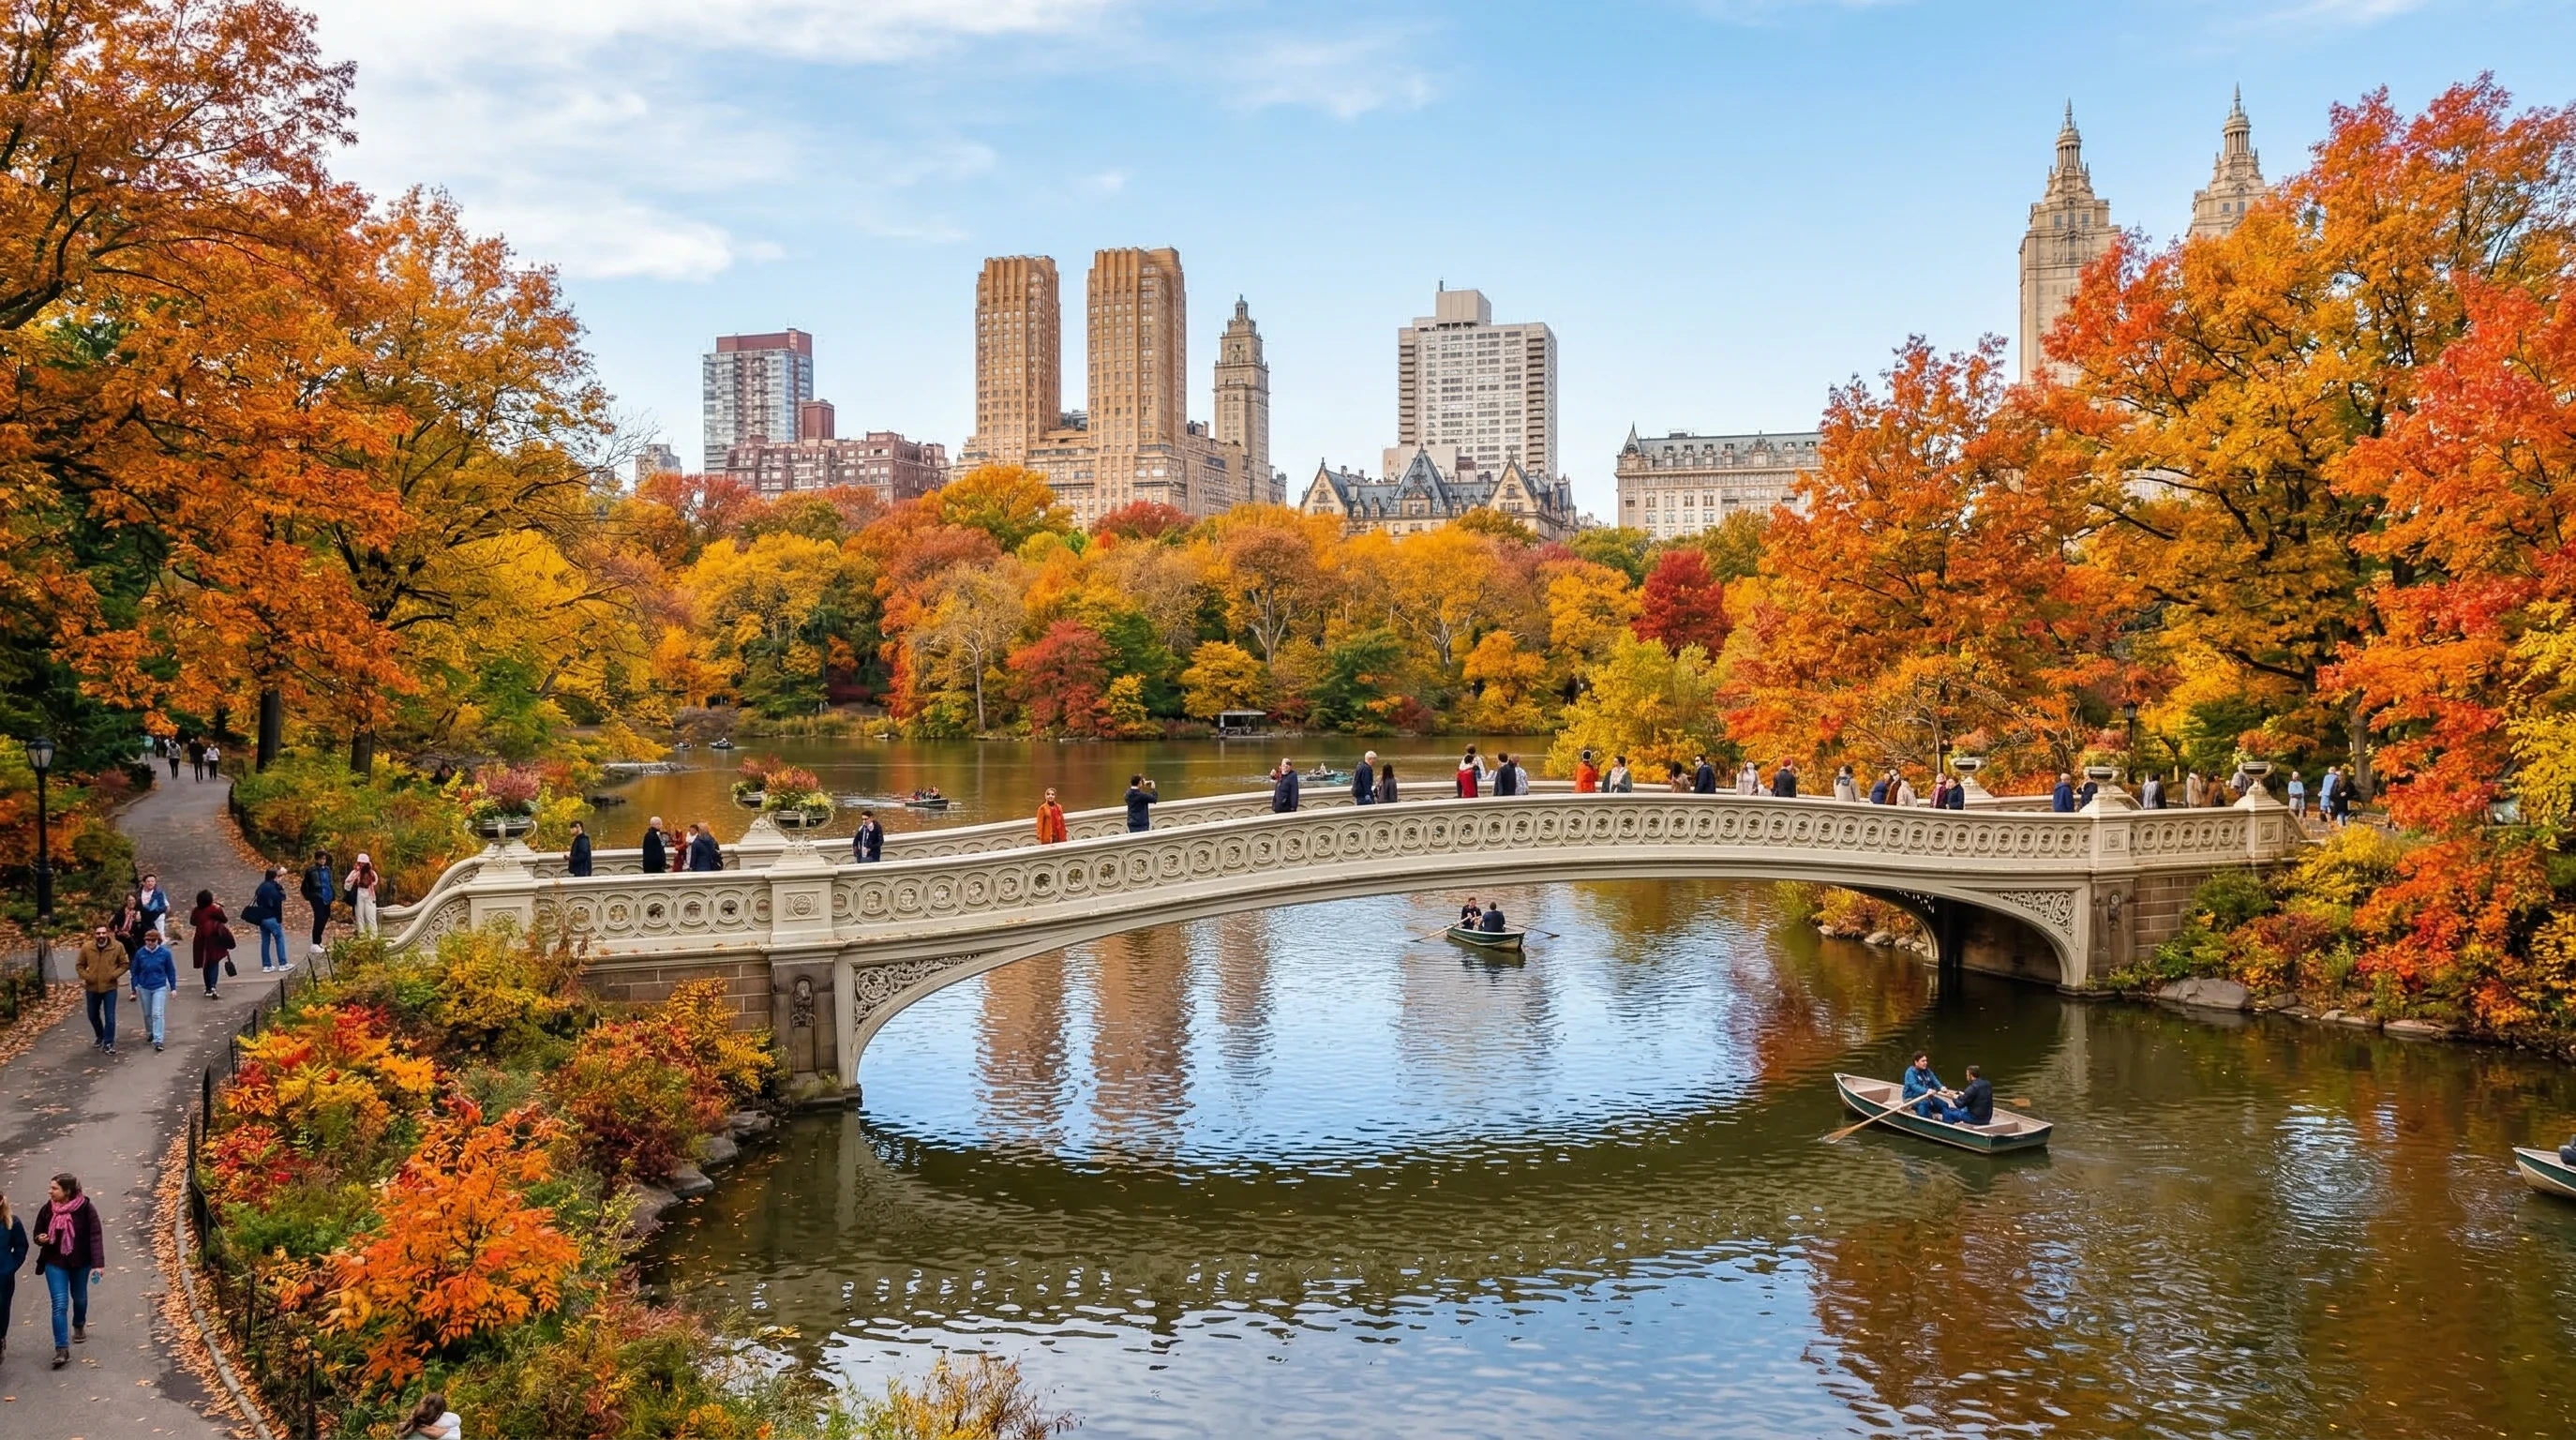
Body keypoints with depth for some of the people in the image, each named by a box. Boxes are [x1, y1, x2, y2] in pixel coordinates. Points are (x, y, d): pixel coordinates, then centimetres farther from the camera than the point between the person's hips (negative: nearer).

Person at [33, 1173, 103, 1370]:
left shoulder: (86, 1209, -17)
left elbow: (96, 1236, -16)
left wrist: (98, 1263, -22)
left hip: (80, 1262, -1)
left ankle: (79, 1326, 52)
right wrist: (40, 1239, -17)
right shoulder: (47, 1209, -7)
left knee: (79, 1297, 22)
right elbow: (38, 1233, 9)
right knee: (60, 1305, -9)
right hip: (55, 1263, 1)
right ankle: (62, 1350, -11)